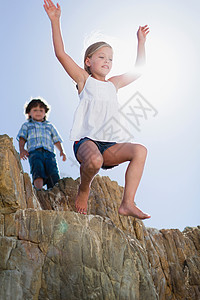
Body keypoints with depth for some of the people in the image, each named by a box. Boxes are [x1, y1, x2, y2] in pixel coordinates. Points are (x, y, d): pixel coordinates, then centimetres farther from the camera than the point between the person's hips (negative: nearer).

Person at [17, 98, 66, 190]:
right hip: (34, 152, -2)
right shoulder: (26, 125, 30)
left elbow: (56, 140, 27)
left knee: (53, 173, -23)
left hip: (48, 152, 2)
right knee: (38, 170, -31)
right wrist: (22, 149, -5)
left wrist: (61, 151, 7)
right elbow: (22, 138, 16)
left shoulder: (49, 126, 35)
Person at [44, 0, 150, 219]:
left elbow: (137, 71, 34)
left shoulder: (113, 84, 24)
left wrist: (141, 42, 35)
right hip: (86, 141, -5)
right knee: (94, 160, -39)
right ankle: (83, 189, -4)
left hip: (110, 146, 5)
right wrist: (55, 21, -2)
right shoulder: (84, 79, 11)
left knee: (140, 150, -23)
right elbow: (60, 54, 2)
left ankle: (127, 204, -23)